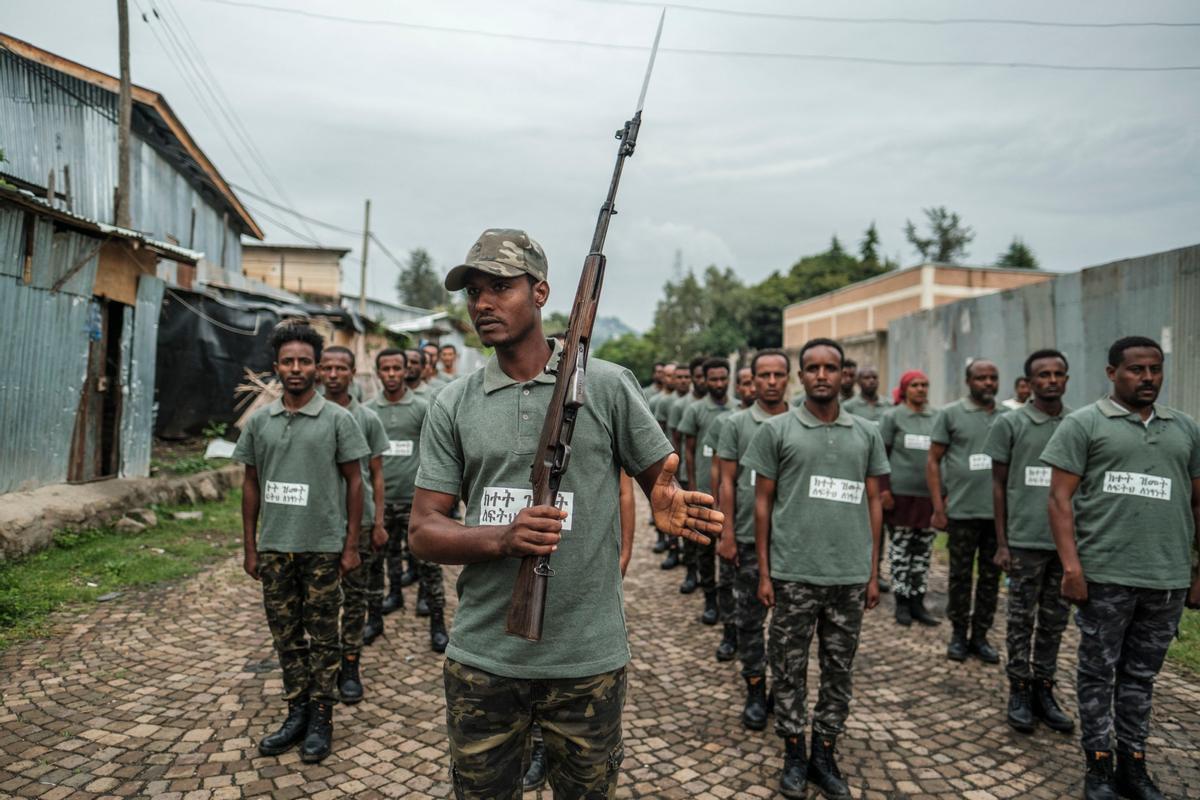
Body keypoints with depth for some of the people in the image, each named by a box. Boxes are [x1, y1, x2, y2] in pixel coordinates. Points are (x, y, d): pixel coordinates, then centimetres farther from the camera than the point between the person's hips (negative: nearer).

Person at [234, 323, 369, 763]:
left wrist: (351, 544, -5)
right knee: (286, 636, 13)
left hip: (323, 548, -3)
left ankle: (320, 721, 18)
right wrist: (249, 546, 8)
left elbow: (354, 482, -2)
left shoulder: (337, 420, -3)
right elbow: (251, 484, 11)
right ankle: (297, 714, 26)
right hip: (274, 547, 4)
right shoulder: (259, 421, 6)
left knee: (323, 637, 5)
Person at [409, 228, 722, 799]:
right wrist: (502, 539, -20)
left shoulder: (608, 386, -4)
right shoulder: (453, 405, 2)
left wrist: (667, 507, -23)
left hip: (588, 659, -2)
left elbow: (662, 483, 2)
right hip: (482, 659, 2)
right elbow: (423, 532, 0)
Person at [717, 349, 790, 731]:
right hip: (749, 538, -1)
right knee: (749, 618, 7)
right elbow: (727, 483, -1)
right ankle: (755, 692, 21)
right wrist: (727, 535, -5)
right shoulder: (735, 424, 0)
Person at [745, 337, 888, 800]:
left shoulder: (867, 434, 7)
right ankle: (794, 755, 25)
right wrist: (764, 572, -2)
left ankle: (825, 755, 27)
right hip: (793, 575, -2)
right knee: (790, 669, 9)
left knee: (839, 670, 12)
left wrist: (873, 572, 6)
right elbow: (763, 502, 1)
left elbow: (873, 504, 10)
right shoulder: (776, 430, -1)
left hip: (850, 576, 3)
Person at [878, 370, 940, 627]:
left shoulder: (936, 418, 11)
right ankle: (902, 603, 12)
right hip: (901, 493, -4)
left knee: (923, 551, 7)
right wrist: (884, 490, -11)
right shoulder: (892, 416, 0)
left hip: (928, 495, 4)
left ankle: (917, 602, 16)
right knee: (900, 548, 2)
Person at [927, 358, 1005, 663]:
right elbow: (933, 461, -1)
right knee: (961, 576, 6)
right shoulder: (950, 414, 0)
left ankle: (980, 636, 21)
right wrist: (938, 507, -7)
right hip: (963, 511, -3)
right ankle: (959, 635, 20)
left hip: (1000, 511, 3)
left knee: (991, 577, 9)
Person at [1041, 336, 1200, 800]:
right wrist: (1071, 565, -14)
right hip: (1104, 575, -4)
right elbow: (1060, 498, -6)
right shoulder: (1084, 424, -1)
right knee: (1099, 672, 6)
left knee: (1142, 675, 13)